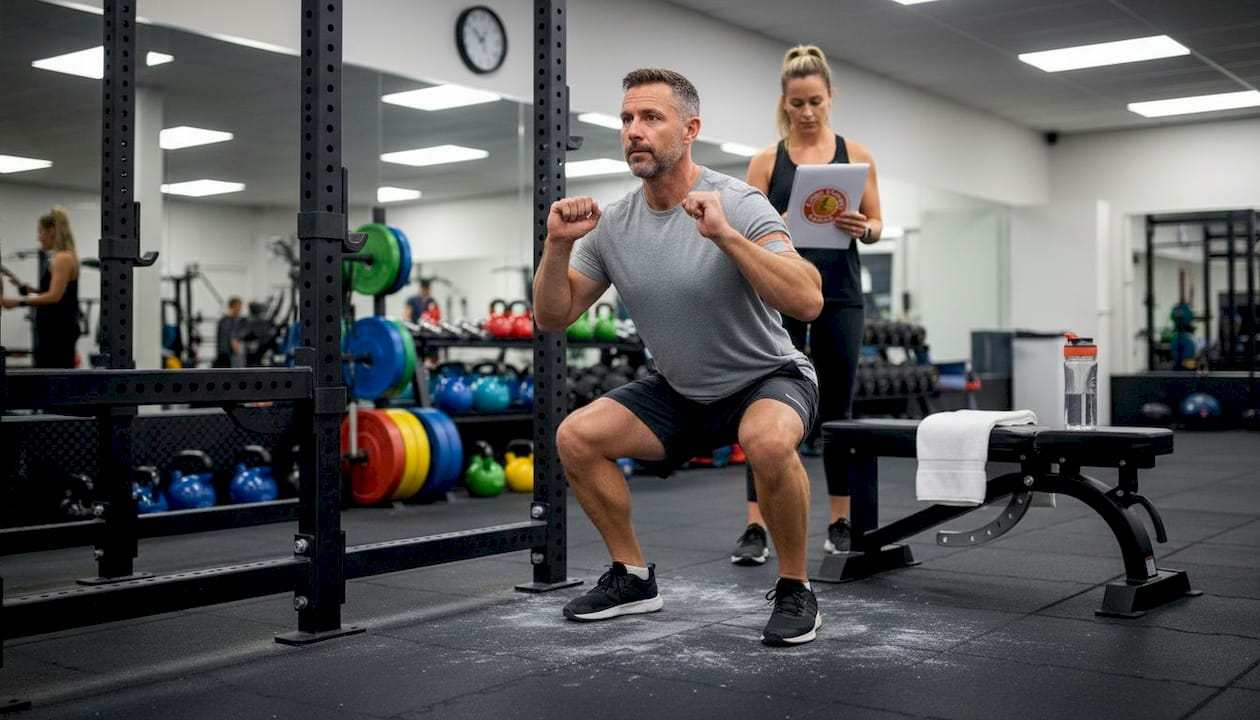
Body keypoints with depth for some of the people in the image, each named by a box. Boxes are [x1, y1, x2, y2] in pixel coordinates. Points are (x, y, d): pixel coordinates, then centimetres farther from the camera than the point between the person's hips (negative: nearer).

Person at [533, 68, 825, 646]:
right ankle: (634, 577, 9)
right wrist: (558, 245, -18)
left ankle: (795, 590, -12)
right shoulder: (612, 224, -5)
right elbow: (552, 318, -1)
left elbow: (808, 301, -33)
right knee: (575, 437, -9)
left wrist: (724, 234, -40)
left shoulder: (738, 204, -22)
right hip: (679, 392, 6)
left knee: (768, 441, -38)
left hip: (768, 378, -5)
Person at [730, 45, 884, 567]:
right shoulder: (765, 160, 4)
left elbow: (877, 224, 5)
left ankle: (840, 523, 17)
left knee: (835, 409, 7)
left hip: (839, 294, 1)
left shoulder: (855, 153, 6)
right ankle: (756, 529, -5)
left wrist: (863, 229, -18)